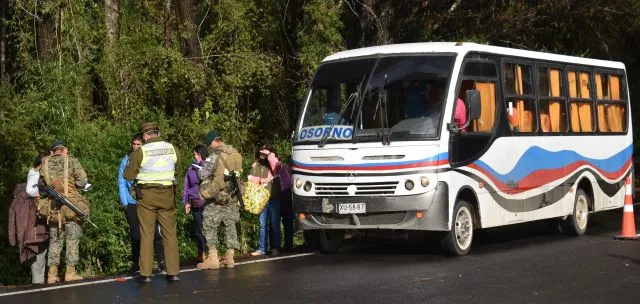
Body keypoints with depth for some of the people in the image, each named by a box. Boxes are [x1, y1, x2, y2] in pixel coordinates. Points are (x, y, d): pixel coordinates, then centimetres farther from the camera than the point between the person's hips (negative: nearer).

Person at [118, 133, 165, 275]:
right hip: (132, 203, 2)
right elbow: (121, 183, 8)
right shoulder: (126, 161, 6)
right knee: (135, 235, 4)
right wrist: (125, 203, 0)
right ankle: (136, 263, 14)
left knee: (155, 232, -1)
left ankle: (162, 261, 7)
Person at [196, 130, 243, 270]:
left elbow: (203, 175, -15)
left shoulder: (215, 155, -16)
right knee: (230, 225, 13)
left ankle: (213, 258, -2)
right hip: (233, 196, 6)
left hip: (218, 196, -6)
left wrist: (200, 170, 6)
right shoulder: (236, 154, 3)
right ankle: (230, 257, 13)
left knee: (209, 225, 2)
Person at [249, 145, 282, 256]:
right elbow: (251, 179, 12)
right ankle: (262, 249, 8)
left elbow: (276, 166, -23)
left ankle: (275, 248, 5)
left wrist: (269, 154, -16)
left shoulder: (273, 163, 0)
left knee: (274, 224, 1)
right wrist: (259, 180, -5)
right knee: (262, 225, 5)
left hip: (274, 198, -3)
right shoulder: (255, 165, 12)